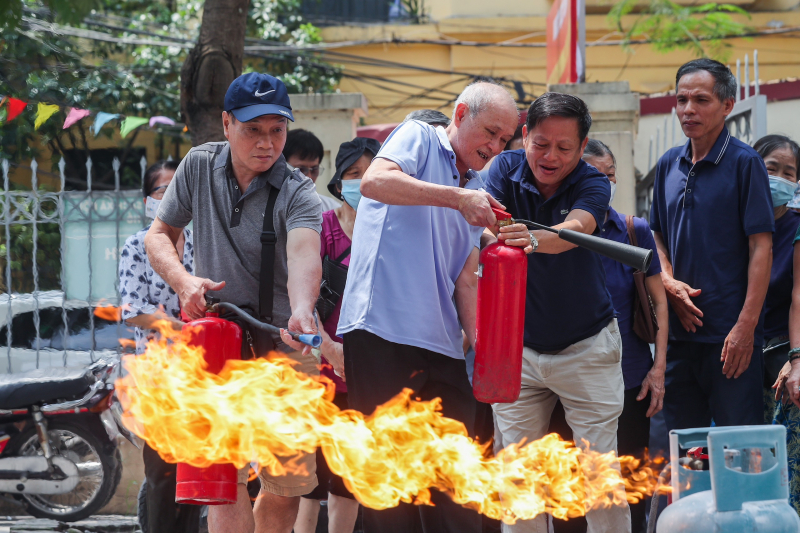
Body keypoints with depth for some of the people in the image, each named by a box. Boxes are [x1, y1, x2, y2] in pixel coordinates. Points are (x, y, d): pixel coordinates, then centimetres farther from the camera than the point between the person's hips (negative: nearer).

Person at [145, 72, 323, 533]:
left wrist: (302, 312, -53)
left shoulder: (298, 193, -10)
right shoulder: (200, 166, 0)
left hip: (284, 343, 0)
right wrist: (183, 280, -11)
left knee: (289, 486, 7)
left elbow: (303, 254, -31)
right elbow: (159, 234, 12)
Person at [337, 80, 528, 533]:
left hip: (440, 344, 7)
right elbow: (375, 181, -18)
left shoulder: (475, 198, 24)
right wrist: (458, 198, -21)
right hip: (383, 330, -7)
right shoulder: (419, 139, 4)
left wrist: (480, 343, 5)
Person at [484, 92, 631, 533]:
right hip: (517, 345, 2)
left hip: (587, 347, -2)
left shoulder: (592, 185, -12)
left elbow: (575, 228, -33)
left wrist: (532, 239, -55)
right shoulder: (507, 169, -4)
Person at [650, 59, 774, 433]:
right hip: (679, 329, 6)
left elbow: (761, 248, -9)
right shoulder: (669, 165, 11)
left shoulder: (744, 163, -6)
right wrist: (668, 282, 1)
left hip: (729, 332, -6)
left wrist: (746, 325, -16)